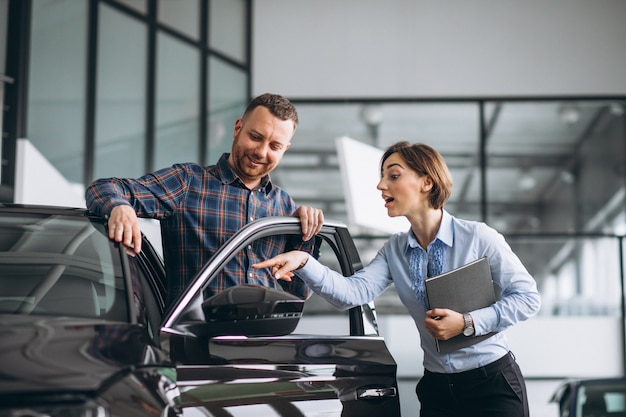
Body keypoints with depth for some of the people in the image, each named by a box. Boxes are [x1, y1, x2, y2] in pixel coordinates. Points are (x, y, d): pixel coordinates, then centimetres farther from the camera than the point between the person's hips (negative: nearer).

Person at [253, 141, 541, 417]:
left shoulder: (479, 237, -11)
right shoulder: (394, 251, 3)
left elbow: (528, 297, -10)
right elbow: (353, 292, -12)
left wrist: (467, 323, -19)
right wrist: (304, 263, -27)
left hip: (492, 384, -4)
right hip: (436, 388, 4)